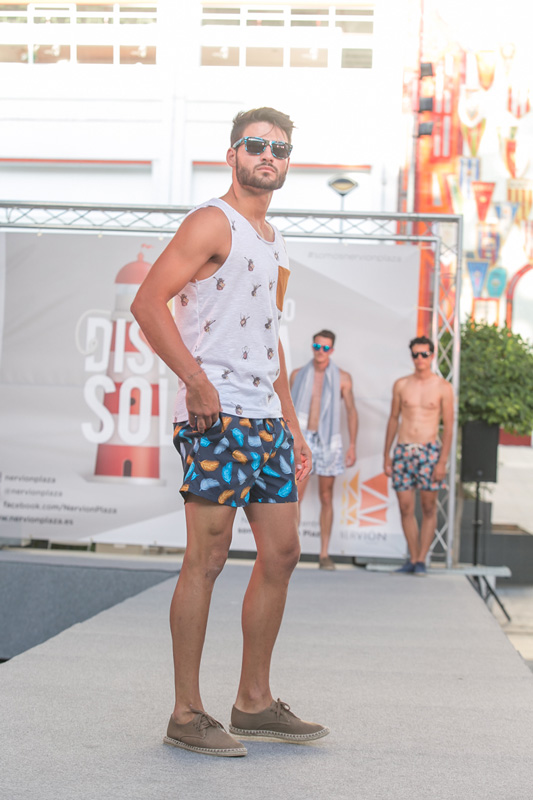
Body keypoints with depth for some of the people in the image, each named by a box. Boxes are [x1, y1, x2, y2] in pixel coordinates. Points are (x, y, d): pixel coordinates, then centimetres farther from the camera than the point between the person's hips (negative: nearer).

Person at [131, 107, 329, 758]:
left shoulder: (274, 245, 21)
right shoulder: (213, 222, -6)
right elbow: (148, 303, -15)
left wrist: (291, 424, 21)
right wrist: (198, 384, -19)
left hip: (265, 416, 9)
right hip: (215, 413, -9)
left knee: (282, 553, 8)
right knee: (208, 557, -7)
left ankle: (255, 702, 18)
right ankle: (187, 714, 0)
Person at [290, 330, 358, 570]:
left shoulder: (342, 377, 3)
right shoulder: (298, 375, 6)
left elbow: (351, 410, 6)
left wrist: (352, 445, 1)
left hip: (329, 441, 0)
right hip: (303, 439, 0)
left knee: (326, 498, 5)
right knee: (295, 495, -10)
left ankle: (324, 554, 10)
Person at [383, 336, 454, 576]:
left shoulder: (443, 387, -1)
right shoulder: (401, 385, 7)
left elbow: (448, 426, -1)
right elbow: (393, 419, 13)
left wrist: (443, 461, -9)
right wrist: (386, 456, 10)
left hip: (429, 451, -2)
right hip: (403, 450, 3)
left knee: (428, 508, 0)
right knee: (406, 508, 2)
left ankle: (421, 559, 6)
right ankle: (412, 558, 11)